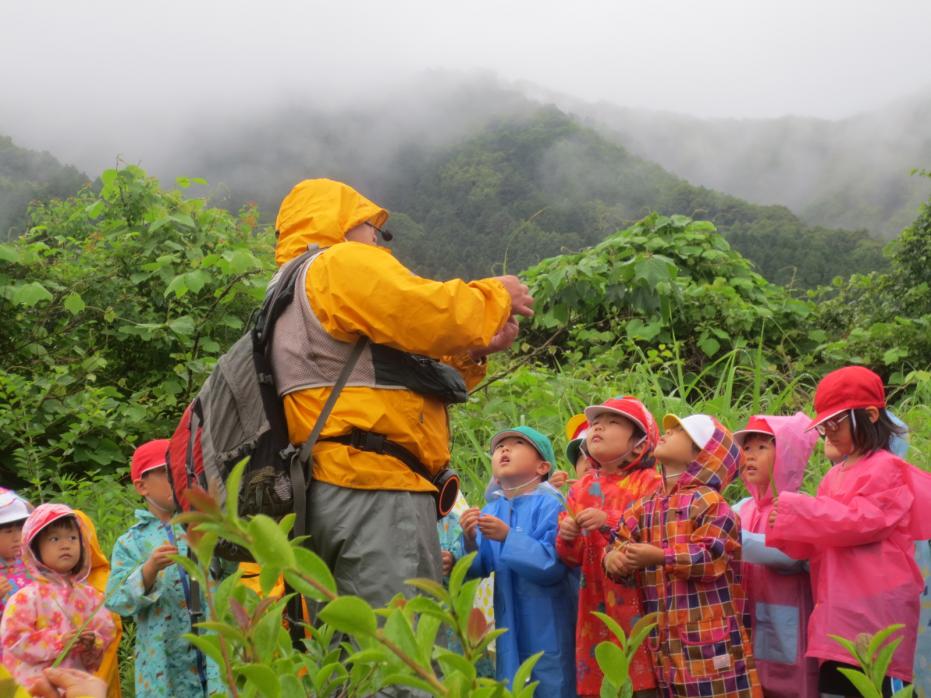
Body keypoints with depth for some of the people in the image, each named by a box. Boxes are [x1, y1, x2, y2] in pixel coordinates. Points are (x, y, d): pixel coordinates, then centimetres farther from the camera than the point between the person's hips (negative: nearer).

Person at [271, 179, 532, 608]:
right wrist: (496, 296, 6)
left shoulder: (290, 297, 31)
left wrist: (472, 355, 21)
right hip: (374, 490, -10)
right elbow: (433, 316, -13)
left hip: (331, 490, 10)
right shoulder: (344, 263, 1)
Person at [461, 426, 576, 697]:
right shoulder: (491, 510, 5)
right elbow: (481, 568, 5)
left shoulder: (549, 505, -13)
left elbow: (554, 564, -21)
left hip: (547, 624, -6)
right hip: (510, 623, 6)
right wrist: (470, 540, -15)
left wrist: (508, 537, -26)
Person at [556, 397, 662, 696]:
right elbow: (573, 558, 13)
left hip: (639, 604, -4)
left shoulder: (650, 483, -2)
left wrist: (611, 523, -22)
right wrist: (567, 538, -9)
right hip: (596, 608, 5)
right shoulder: (582, 489, 12)